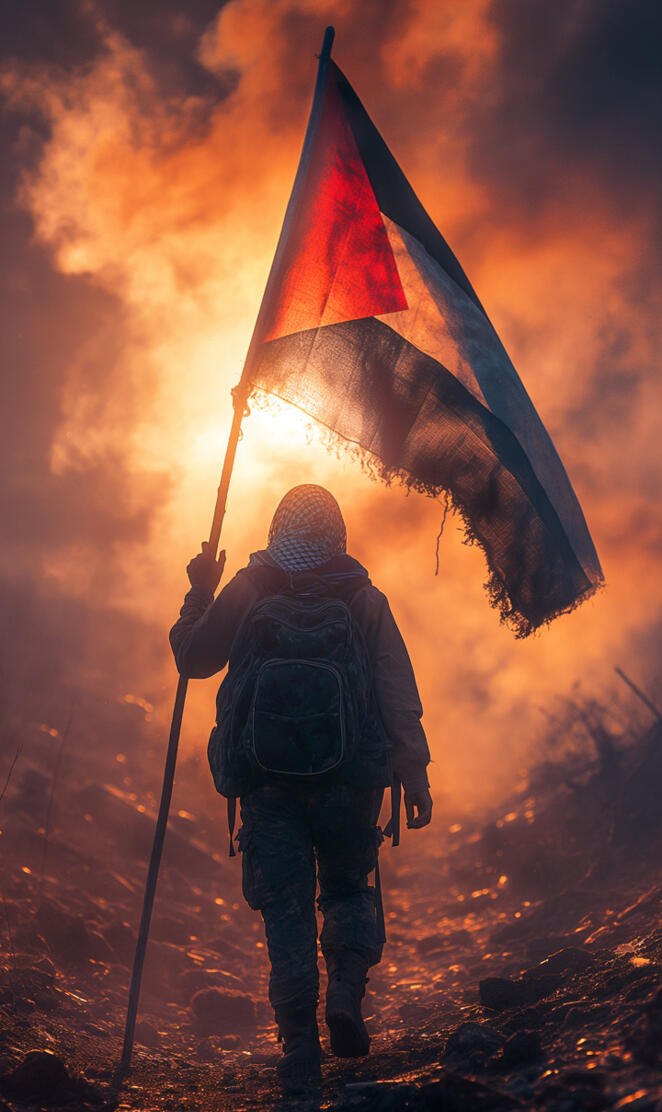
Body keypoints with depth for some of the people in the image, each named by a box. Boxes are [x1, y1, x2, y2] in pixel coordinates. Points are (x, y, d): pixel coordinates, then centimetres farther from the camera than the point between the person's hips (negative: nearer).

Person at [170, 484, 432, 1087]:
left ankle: (299, 1043, 1)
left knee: (287, 905, 6)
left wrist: (200, 593, 19)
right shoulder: (365, 599, 6)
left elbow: (192, 658, 13)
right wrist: (415, 773, 3)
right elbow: (400, 692, 2)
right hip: (350, 777, 1)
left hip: (268, 778, 0)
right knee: (348, 886, 19)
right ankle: (348, 988, -3)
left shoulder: (246, 591, 5)